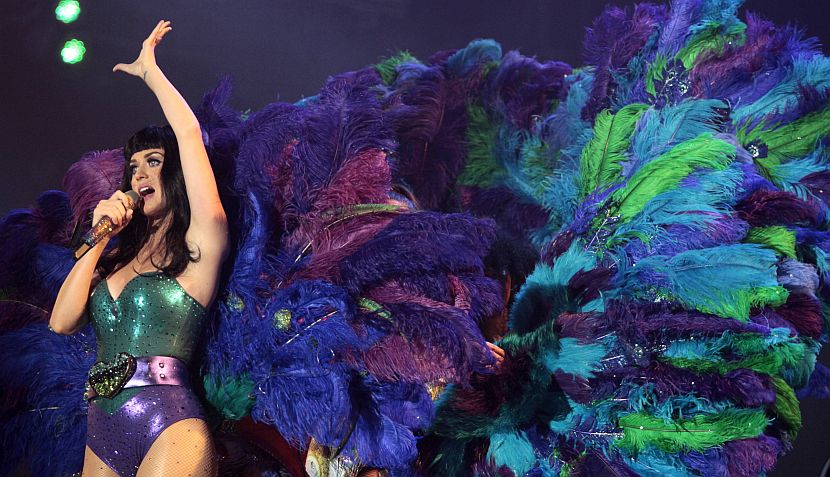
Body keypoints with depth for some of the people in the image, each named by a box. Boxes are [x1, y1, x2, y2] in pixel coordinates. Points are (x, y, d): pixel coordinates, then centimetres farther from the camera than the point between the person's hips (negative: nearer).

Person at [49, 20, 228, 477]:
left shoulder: (197, 248, 1)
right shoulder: (116, 258, 20)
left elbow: (190, 133, -6)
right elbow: (61, 322, 7)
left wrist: (149, 69, 7)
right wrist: (99, 237, 6)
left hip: (169, 429, -6)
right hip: (101, 434, 6)